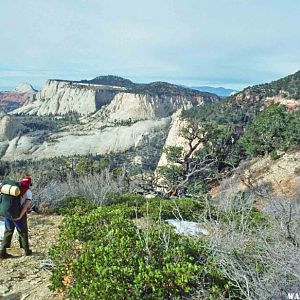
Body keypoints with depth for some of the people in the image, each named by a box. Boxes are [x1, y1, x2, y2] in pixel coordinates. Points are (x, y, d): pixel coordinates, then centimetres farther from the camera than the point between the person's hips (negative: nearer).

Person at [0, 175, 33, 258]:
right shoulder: (28, 192, -6)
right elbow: (26, 205, -17)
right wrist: (20, 216, -20)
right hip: (19, 215, -4)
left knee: (8, 232, 17)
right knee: (23, 233, 14)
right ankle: (26, 250, 26)